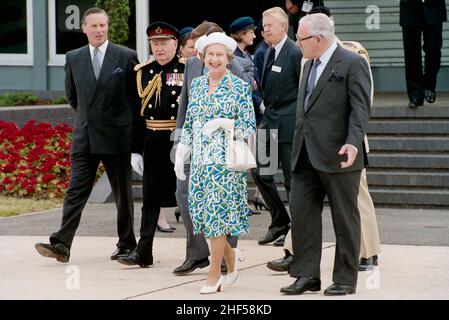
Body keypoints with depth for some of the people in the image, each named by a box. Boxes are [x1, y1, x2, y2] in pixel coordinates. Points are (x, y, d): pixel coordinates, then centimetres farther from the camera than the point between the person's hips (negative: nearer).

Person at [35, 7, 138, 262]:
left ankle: (127, 245, 17)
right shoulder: (74, 58, 7)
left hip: (116, 136, -2)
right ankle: (61, 245, -12)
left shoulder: (126, 57, -3)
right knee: (76, 191, -5)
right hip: (84, 136, 2)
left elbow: (137, 95, 6)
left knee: (123, 193, 7)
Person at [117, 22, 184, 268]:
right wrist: (135, 150, 6)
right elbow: (137, 114, 9)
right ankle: (143, 252, 8)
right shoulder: (143, 72, 8)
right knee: (151, 198, 6)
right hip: (153, 143, 4)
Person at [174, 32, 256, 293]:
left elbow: (249, 127, -6)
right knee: (200, 211, 3)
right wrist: (181, 156, 13)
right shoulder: (197, 85, 11)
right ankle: (230, 257, 24)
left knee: (217, 211, -8)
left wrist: (222, 123, -19)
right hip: (200, 159, 5)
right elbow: (189, 123, 16)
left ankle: (215, 275, 0)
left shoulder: (240, 87, -4)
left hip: (226, 160, -5)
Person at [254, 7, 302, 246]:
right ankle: (279, 222, 21)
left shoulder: (295, 53, -13)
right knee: (260, 172, 8)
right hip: (270, 123, 8)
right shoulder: (270, 53, 12)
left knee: (293, 179, -2)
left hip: (289, 124, -8)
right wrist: (266, 107, 10)